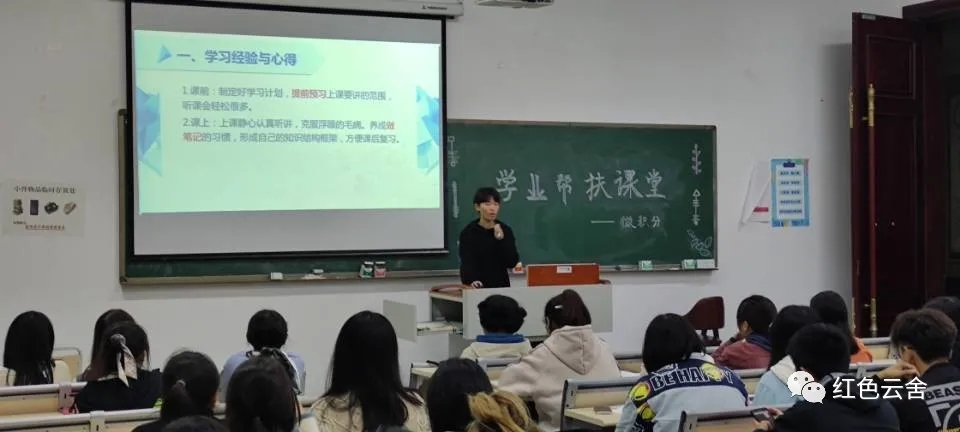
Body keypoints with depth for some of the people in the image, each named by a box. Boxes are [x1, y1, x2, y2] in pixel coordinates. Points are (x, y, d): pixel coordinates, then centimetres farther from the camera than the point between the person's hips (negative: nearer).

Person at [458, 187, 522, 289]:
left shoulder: (506, 230, 2)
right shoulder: (468, 232, -7)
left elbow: (512, 262, -6)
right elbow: (466, 262, -20)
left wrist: (501, 240, -19)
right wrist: (472, 281, -38)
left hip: (501, 286, 3)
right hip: (478, 288, -2)